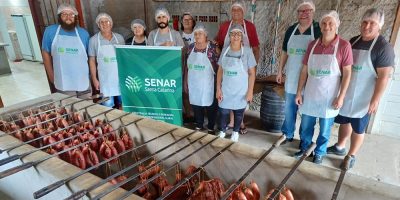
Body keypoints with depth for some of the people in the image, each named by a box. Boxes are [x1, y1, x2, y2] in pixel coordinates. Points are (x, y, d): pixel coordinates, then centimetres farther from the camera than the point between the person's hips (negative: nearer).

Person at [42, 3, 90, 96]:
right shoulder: (50, 31, -3)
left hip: (83, 82, 2)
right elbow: (46, 53, 5)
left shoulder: (83, 33, 1)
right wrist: (51, 75, 4)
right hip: (63, 84, -1)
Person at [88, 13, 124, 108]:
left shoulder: (119, 37, 4)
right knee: (108, 106, -1)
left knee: (122, 103, 10)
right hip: (105, 78, -2)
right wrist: (94, 79, -3)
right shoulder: (93, 40, -2)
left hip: (121, 75, 2)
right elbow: (92, 60, 1)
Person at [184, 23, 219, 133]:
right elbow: (187, 66, 10)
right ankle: (199, 126, 33)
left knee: (210, 105, 8)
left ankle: (211, 128, 27)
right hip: (194, 84, 4)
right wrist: (186, 81, 10)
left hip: (208, 84, -4)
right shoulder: (191, 47, 4)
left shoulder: (213, 48, -9)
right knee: (196, 104, 14)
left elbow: (219, 66, -6)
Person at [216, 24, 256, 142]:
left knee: (238, 112, 13)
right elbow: (220, 71, 3)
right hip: (225, 89, 2)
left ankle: (235, 132, 37)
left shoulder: (247, 51, -10)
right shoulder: (225, 50, -2)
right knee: (223, 112, 6)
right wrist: (218, 89, -1)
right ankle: (222, 131, 31)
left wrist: (250, 91, -9)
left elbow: (252, 73, -7)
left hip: (240, 91, -2)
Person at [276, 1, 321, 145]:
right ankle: (288, 135, 29)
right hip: (291, 77, 4)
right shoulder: (291, 30, 6)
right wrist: (280, 71, 13)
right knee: (289, 108, 12)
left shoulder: (319, 30, -7)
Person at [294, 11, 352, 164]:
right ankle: (304, 147, 36)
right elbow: (304, 70, 4)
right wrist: (299, 92, 3)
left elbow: (347, 73, -7)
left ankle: (319, 152, 33)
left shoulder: (344, 46, -8)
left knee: (325, 127, 11)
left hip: (329, 96, -3)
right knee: (305, 125, 14)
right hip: (310, 94, 3)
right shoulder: (312, 45, 2)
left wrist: (341, 97, -11)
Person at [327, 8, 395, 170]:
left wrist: (375, 100, -19)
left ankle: (351, 156, 24)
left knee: (357, 128, 9)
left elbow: (384, 76, -16)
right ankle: (339, 147, 37)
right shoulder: (353, 41, 5)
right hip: (345, 93, 5)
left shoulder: (383, 47, -14)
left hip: (363, 98, -5)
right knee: (344, 122, 19)